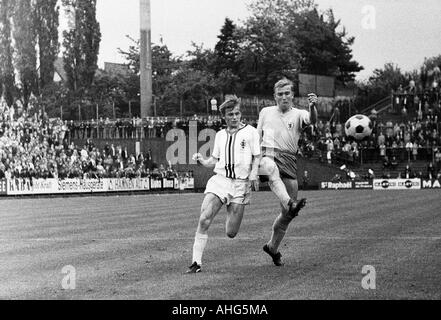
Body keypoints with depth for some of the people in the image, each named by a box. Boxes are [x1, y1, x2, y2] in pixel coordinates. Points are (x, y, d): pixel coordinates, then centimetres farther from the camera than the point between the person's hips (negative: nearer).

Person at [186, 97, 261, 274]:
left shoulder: (250, 132, 4)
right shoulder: (220, 135, 16)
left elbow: (257, 157, 4)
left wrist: (253, 174, -12)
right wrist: (201, 160, 0)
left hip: (241, 184, -3)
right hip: (219, 179, 3)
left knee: (231, 233, -3)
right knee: (204, 220, -18)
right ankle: (196, 262, -13)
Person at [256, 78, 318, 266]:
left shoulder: (298, 115, 7)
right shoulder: (266, 112, 15)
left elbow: (312, 120, -16)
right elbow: (257, 138, 23)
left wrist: (313, 107, -38)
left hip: (289, 160, 1)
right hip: (268, 155, -1)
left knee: (288, 214, 1)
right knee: (272, 170, -41)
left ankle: (272, 247, 22)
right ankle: (290, 204, -62)